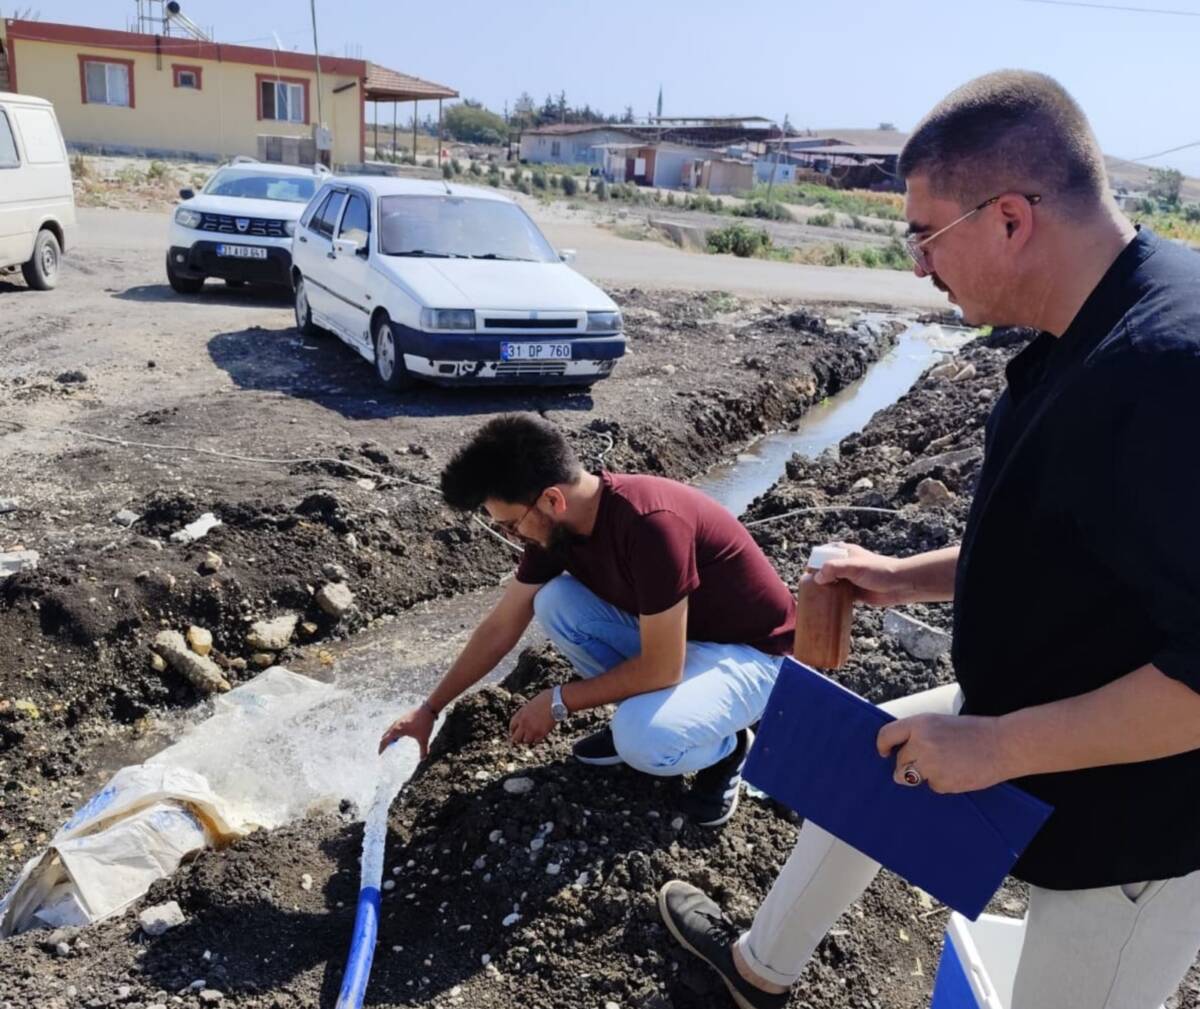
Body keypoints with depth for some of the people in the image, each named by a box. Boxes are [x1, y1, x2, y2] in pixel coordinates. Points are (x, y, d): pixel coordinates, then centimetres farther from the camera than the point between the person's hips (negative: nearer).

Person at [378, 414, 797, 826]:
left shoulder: (651, 523, -35)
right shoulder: (556, 524, -10)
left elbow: (661, 669, -29)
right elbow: (500, 627, 2)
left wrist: (557, 702, -17)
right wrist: (430, 709, 6)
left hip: (750, 652, -7)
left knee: (643, 741, -32)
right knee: (554, 601, -11)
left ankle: (725, 747, 2)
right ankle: (638, 715, 8)